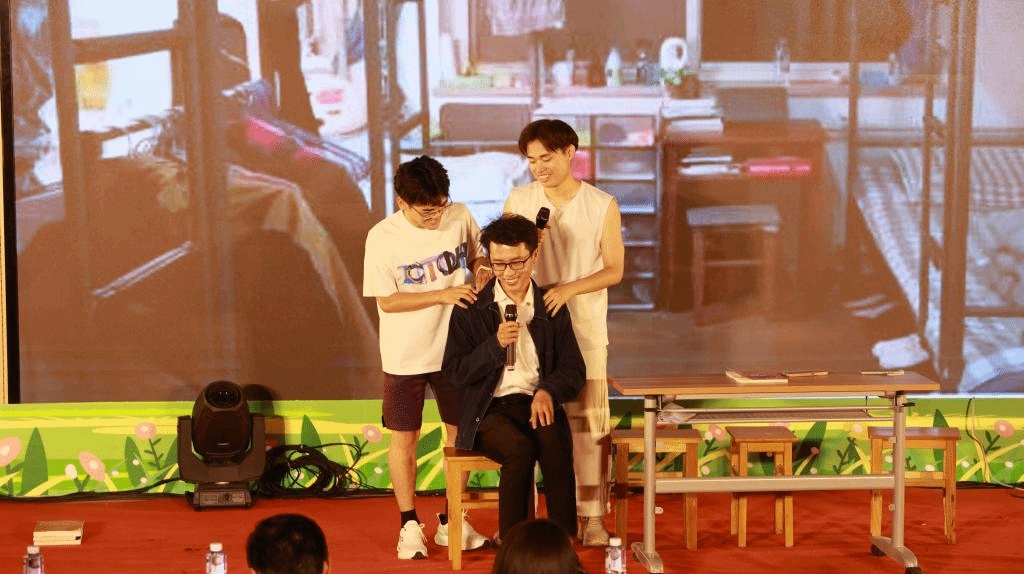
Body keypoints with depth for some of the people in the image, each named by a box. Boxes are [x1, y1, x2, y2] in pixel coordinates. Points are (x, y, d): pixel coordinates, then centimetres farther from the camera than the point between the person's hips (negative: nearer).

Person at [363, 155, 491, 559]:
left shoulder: (460, 217, -7)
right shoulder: (382, 237, -15)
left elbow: (477, 254, 12)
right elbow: (387, 301, -13)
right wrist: (444, 295, -21)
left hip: (455, 348, 3)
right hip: (406, 356, -3)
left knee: (461, 432, 10)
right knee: (405, 438, 7)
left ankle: (451, 522, 26)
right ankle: (410, 525, 22)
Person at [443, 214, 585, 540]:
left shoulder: (553, 309, 13)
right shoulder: (470, 310, 7)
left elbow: (573, 369, 10)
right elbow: (455, 373, 2)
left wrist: (548, 391, -12)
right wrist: (495, 344, -13)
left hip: (538, 404, 2)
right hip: (490, 409, -1)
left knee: (556, 446, -32)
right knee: (520, 449, -34)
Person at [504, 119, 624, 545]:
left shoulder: (602, 206, -1)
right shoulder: (518, 201, 4)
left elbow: (614, 270, -1)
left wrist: (569, 289, -15)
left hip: (584, 326, -1)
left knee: (589, 421, -2)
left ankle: (591, 516, 6)